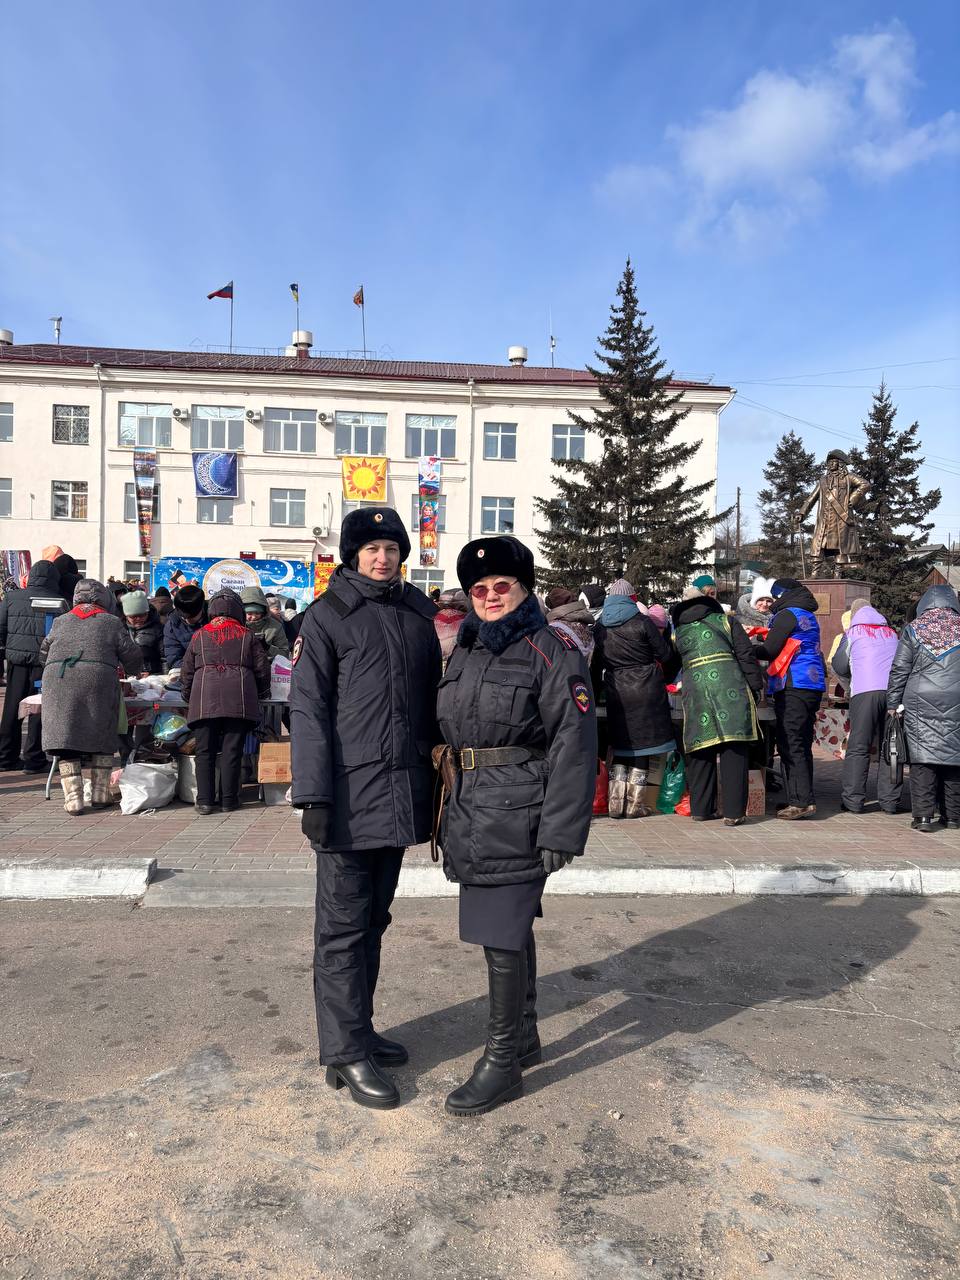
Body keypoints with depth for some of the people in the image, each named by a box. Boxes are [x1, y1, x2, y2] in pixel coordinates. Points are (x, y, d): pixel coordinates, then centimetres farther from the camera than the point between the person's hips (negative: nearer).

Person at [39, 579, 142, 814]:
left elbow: (44, 653, 28)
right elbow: (131, 654, 13)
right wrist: (133, 672, 34)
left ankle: (73, 798, -1)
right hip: (98, 678, -2)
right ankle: (100, 793, 13)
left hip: (57, 680, 2)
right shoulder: (111, 622, 14)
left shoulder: (61, 621, 22)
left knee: (65, 735, 3)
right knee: (102, 736, 11)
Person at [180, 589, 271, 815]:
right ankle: (229, 800, 7)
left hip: (205, 699, 1)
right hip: (238, 700, -1)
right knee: (232, 751, 3)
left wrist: (188, 697, 31)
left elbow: (187, 671, 16)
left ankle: (205, 800, 3)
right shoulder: (247, 635, 10)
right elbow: (262, 668, 11)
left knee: (205, 751, 6)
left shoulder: (199, 635, 13)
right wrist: (261, 692, 28)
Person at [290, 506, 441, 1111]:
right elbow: (308, 708, -8)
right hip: (350, 798, -5)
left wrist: (436, 782, 13)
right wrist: (314, 795, -15)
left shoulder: (418, 615, 12)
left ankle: (359, 1029, 31)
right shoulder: (328, 615, -3)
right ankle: (346, 1050, 15)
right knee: (344, 925, 3)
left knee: (374, 919, 16)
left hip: (401, 796, 6)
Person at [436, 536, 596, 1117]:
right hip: (472, 814, 7)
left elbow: (574, 746, -15)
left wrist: (561, 831, -19)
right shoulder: (465, 653, 14)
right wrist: (449, 815, 18)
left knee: (503, 935, -3)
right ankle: (525, 1036, 36)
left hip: (518, 816, -7)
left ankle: (502, 1062, 14)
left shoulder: (553, 651, -9)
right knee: (511, 928, 19)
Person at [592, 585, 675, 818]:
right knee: (642, 749, 4)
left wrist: (596, 687, 24)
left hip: (616, 693, 4)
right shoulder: (642, 622, -9)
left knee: (620, 749, 12)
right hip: (646, 692, -4)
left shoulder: (599, 628, 5)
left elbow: (596, 664, 12)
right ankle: (634, 805, 6)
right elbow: (665, 655, -3)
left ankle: (615, 804, 10)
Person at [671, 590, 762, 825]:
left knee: (700, 752, 10)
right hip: (729, 687, -2)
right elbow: (746, 655, 6)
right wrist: (756, 687, 7)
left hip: (694, 689, 2)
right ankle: (733, 812, -2)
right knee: (734, 751, -1)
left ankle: (700, 808, 14)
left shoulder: (678, 632, 21)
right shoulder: (725, 620, 14)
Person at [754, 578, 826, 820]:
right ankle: (803, 799, 14)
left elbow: (769, 651, -8)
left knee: (790, 745, -9)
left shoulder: (787, 614, -6)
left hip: (794, 686, -9)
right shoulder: (809, 616, 21)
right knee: (802, 745, 11)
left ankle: (801, 801, -11)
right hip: (813, 685, 9)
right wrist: (764, 636, 29)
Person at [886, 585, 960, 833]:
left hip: (920, 703, -1)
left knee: (922, 757, -1)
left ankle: (923, 815, -5)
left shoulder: (913, 630, 5)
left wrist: (893, 703, 7)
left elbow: (899, 670, 3)